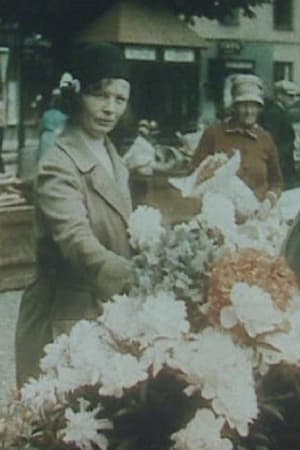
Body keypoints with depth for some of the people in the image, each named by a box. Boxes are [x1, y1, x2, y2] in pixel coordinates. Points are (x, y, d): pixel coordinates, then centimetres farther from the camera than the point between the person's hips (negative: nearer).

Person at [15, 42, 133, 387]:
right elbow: (77, 243, -32)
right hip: (67, 315, -8)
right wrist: (138, 278, -45)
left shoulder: (111, 156, 10)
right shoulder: (58, 165, -18)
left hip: (108, 308, 8)